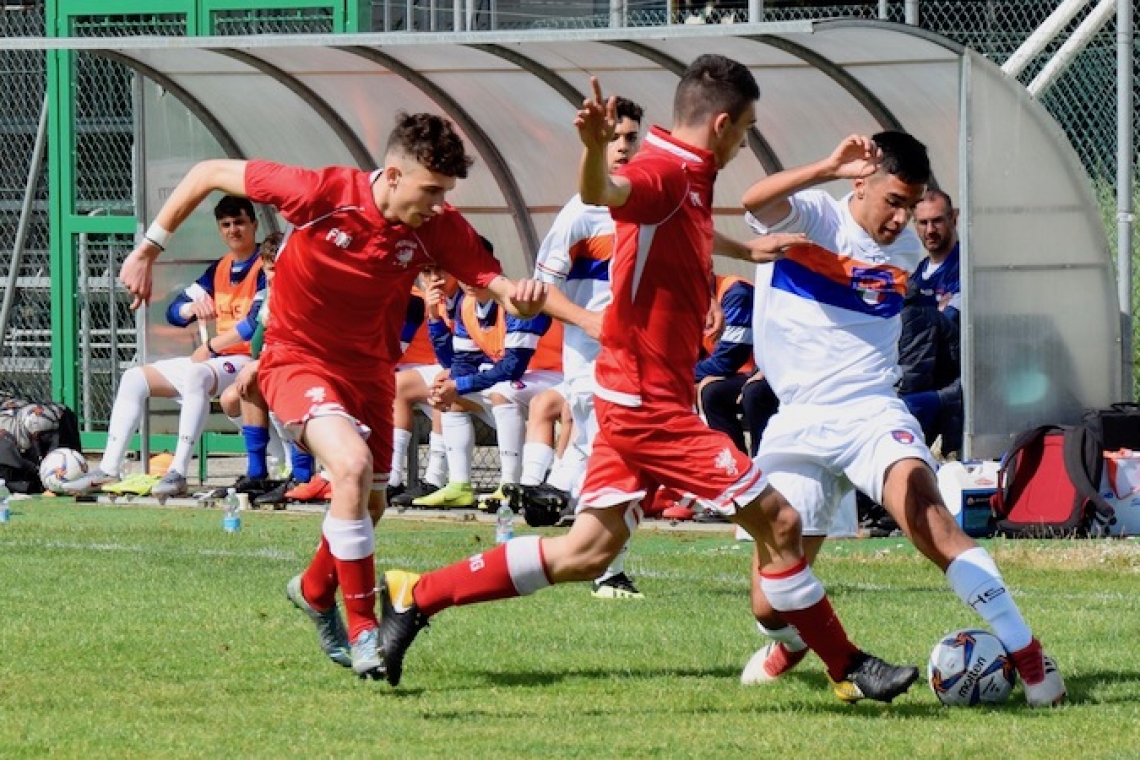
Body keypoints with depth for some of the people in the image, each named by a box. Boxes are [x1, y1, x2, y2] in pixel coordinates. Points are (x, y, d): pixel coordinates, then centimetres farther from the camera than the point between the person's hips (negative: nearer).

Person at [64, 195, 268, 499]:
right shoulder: (218, 270, 16)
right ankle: (108, 470, -7)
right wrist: (192, 308, -11)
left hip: (247, 360, -9)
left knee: (196, 375, -39)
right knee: (135, 378, 0)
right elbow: (174, 312, 13)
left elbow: (257, 323, -20)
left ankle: (178, 473, -43)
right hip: (213, 359, 9)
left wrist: (210, 347, -14)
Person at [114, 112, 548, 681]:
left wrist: (519, 295, -43)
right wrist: (149, 249, -10)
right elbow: (210, 174, -15)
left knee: (368, 506, 16)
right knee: (352, 465, -28)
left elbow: (491, 279, -18)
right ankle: (362, 629, -19)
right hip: (299, 357, -5)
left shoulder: (439, 228, -15)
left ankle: (315, 591, 49)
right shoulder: (322, 194, -24)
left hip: (369, 366, 5)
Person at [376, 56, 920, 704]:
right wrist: (596, 148, -62)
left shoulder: (687, 180, 13)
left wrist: (744, 250, 47)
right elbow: (602, 192, -40)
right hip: (651, 401, -10)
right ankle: (847, 668, 7)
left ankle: (416, 597, 10)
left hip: (635, 399, 10)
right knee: (778, 522, -4)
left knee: (587, 553, 9)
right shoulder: (664, 173, -16)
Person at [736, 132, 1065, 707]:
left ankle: (1025, 651, -32)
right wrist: (829, 169, -39)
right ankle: (790, 642, 35)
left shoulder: (906, 250, 9)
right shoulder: (812, 217, -5)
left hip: (871, 411, 1)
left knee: (924, 511, -31)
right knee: (770, 605, -4)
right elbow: (757, 201, -29)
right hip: (797, 423, -1)